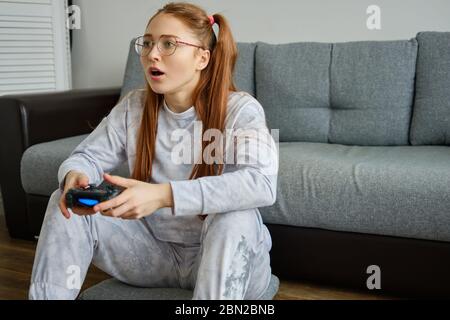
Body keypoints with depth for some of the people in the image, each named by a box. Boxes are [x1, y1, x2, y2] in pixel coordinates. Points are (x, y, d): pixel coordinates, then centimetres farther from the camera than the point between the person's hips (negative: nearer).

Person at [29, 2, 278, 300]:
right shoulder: (133, 107, -2)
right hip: (155, 251, 5)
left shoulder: (240, 109, -18)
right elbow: (88, 156, 3)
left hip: (227, 257, -4)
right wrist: (75, 175, -24)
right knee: (67, 202, -10)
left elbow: (263, 183, -35)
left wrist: (164, 195, -46)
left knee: (236, 218, -37)